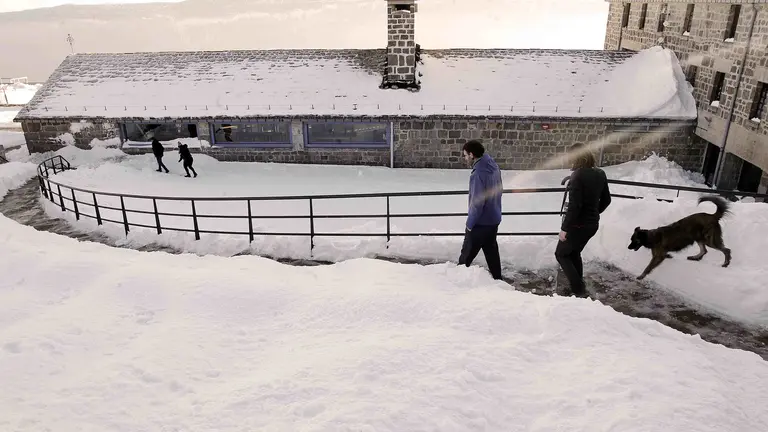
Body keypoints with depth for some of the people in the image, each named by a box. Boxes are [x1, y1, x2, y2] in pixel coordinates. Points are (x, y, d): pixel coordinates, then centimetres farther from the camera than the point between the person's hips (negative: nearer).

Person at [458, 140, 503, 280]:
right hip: (494, 219, 9)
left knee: (467, 254, 5)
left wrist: (470, 223, -13)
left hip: (481, 222, -9)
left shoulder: (478, 173, -25)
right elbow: (500, 190, 14)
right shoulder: (493, 166, 3)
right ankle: (497, 279, 27)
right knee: (492, 251, 18)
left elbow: (477, 203, -24)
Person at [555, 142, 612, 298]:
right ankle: (578, 287, 31)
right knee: (574, 253, 25)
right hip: (592, 224, 8)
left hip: (578, 225, -8)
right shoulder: (600, 174, 3)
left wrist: (565, 227, -17)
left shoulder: (578, 175, -21)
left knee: (561, 254, 10)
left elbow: (574, 205, -24)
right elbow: (606, 200, 12)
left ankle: (579, 290, 5)